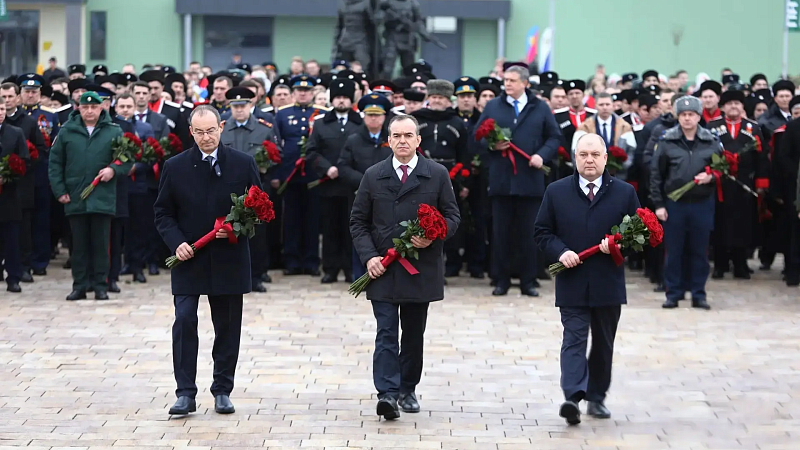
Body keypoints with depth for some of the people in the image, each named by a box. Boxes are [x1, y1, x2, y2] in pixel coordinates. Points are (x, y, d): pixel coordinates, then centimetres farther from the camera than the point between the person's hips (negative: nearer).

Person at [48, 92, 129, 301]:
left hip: (103, 198, -1)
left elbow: (127, 160, 6)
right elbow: (55, 163, 8)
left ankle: (101, 285, 8)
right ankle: (80, 285, 11)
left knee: (101, 243, 2)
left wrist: (114, 169, -13)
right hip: (75, 198, 1)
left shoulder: (114, 132, 3)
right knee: (79, 244, 6)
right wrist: (59, 190, 1)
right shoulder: (67, 132, 5)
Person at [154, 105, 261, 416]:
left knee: (227, 326, 6)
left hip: (229, 259, 1)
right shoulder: (175, 167, 2)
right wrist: (176, 242, -10)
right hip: (188, 259, -1)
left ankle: (222, 391, 18)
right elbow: (163, 213, 6)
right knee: (184, 322, -9)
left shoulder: (243, 164, 1)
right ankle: (185, 393, -6)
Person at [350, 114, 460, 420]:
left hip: (421, 267, 1)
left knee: (414, 333, 10)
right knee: (386, 333, -9)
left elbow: (452, 216, 5)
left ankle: (407, 389, 23)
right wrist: (369, 256, -7)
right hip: (383, 269, -1)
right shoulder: (373, 176, 5)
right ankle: (387, 393, -17)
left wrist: (433, 237, -15)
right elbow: (358, 222, 7)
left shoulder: (438, 175, 4)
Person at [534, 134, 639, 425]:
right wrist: (560, 251, -13)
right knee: (574, 339, -12)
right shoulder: (556, 192, 4)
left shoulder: (624, 193, 4)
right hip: (572, 283, -2)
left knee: (604, 344, 12)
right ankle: (573, 398, -25)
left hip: (608, 284, 2)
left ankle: (596, 397, 25)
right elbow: (542, 232, 6)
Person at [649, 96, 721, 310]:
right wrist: (658, 203, -3)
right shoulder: (666, 141, -1)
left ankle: (698, 294, 15)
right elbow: (656, 173, 1)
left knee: (700, 250, 6)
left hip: (702, 203, 0)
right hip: (674, 203, 0)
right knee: (674, 250, 5)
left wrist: (711, 176, -14)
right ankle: (674, 293, 14)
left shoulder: (711, 141, 1)